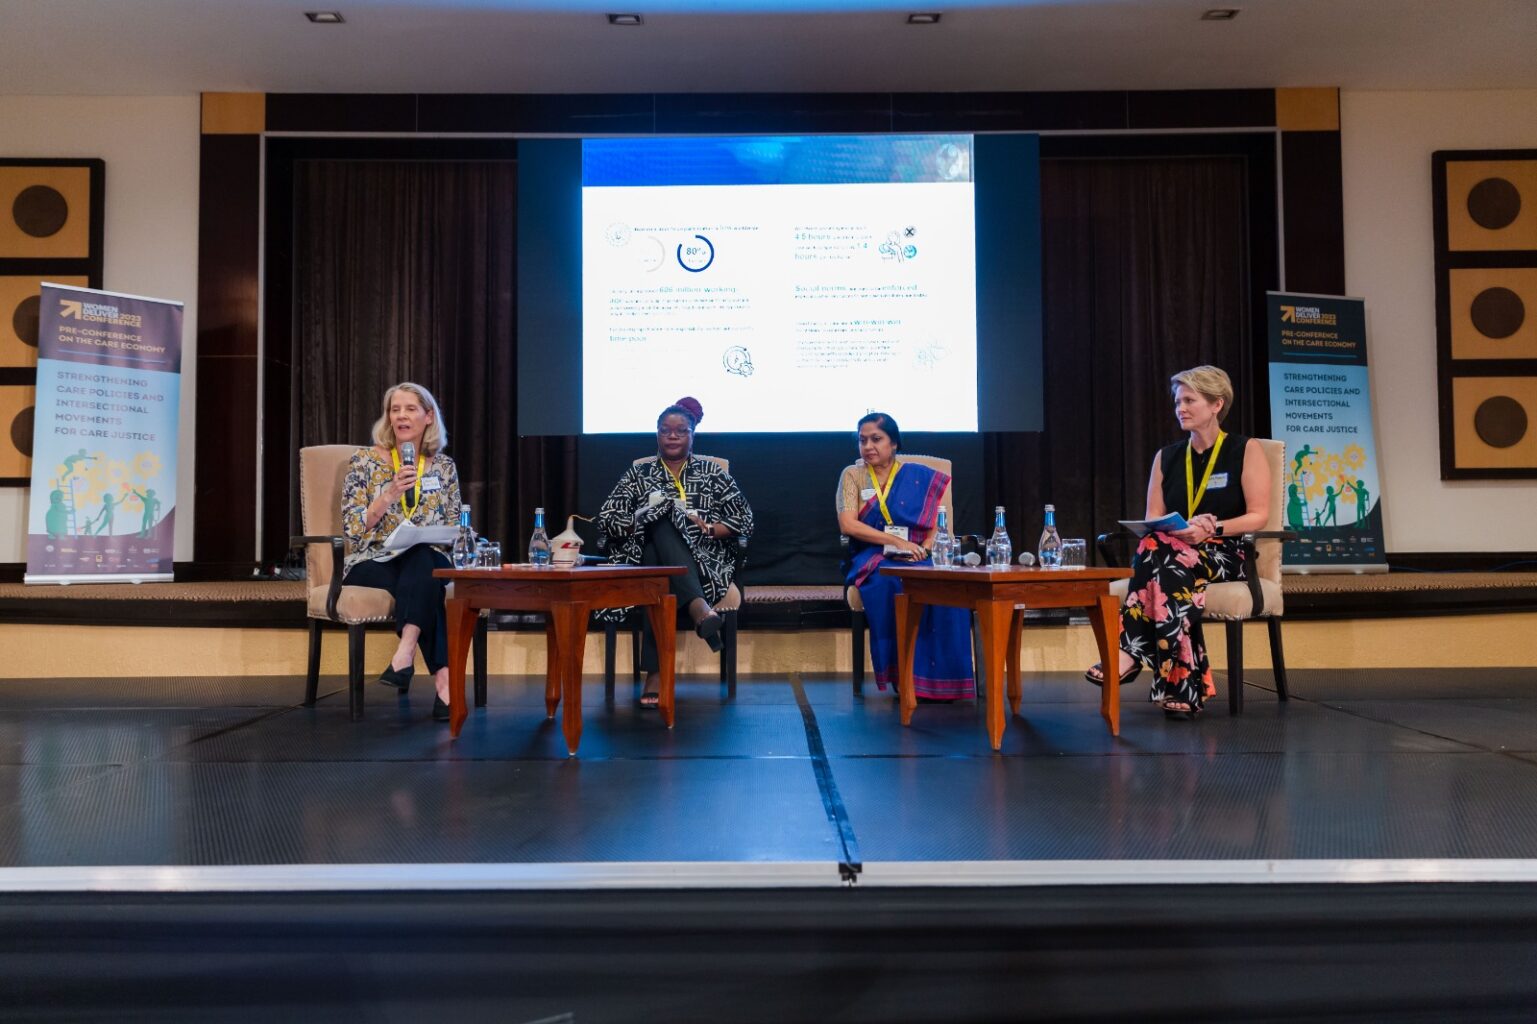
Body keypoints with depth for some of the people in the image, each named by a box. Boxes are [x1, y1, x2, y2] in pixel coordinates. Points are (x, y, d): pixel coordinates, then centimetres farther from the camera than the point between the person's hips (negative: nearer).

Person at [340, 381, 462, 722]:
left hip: (427, 560, 2)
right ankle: (443, 678, -44)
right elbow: (353, 528, -7)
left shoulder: (443, 466, 11)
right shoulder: (364, 461, 2)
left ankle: (405, 652, -49)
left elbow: (453, 528, 13)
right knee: (425, 582, -35)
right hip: (372, 563, -2)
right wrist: (390, 494, -19)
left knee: (424, 562, -36)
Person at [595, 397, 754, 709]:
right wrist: (640, 523, -7)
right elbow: (606, 519, 10)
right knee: (661, 527, -37)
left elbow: (745, 520, 10)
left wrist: (709, 528, -7)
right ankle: (700, 609, -58)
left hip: (704, 562, 0)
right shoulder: (639, 472, 18)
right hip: (648, 559, 0)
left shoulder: (711, 472, 16)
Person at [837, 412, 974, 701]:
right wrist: (898, 542, -14)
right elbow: (848, 525, -6)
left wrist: (923, 549, -16)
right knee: (887, 585, -38)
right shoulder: (852, 475, 7)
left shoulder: (920, 477, 10)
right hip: (872, 560, -1)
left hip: (917, 559, 1)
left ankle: (940, 677, -25)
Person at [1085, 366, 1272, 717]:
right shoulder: (1166, 457, 17)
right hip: (1175, 550, 3)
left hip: (1226, 555, -3)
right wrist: (1175, 528, -13)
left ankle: (1130, 652, -41)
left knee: (1162, 551, -36)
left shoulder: (1246, 450, 5)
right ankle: (1184, 686, -42)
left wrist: (1212, 528, -19)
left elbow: (1259, 516, -3)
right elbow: (1152, 520, 11)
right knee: (1162, 557, -37)